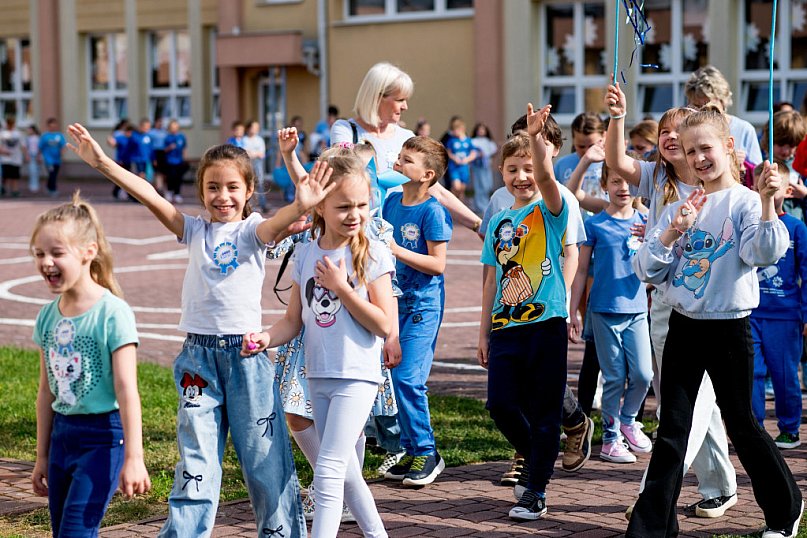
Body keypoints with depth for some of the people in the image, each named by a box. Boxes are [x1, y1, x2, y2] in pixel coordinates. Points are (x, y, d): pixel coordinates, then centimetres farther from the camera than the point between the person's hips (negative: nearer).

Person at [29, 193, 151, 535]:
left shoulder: (112, 313, -15)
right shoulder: (48, 316, 5)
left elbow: (126, 390, -17)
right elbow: (47, 391, 13)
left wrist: (134, 457, -20)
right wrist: (42, 456, 17)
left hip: (103, 436, -7)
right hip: (62, 434, 7)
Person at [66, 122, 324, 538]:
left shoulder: (251, 231, 0)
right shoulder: (196, 231, 9)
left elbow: (275, 225, -23)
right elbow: (150, 196, -2)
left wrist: (300, 207, -46)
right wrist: (102, 163, -12)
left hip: (246, 353, -2)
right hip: (198, 355, 2)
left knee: (265, 454, 4)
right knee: (196, 457, 4)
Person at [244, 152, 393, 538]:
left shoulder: (373, 254, -10)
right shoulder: (305, 254, 4)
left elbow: (384, 324, -13)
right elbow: (294, 319, 7)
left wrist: (341, 287, -18)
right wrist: (267, 338, -13)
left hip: (356, 376, -6)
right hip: (319, 376, 6)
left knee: (328, 472, -12)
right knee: (345, 469, 17)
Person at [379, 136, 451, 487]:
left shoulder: (433, 211, -13)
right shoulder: (392, 201, 8)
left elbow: (437, 264, -16)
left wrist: (397, 250, -21)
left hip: (423, 303, -7)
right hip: (396, 300, 7)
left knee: (408, 378, -12)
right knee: (398, 378, 9)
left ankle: (426, 452, 1)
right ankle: (412, 450, 19)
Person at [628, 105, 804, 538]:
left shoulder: (745, 202, -7)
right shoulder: (679, 207, 7)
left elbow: (765, 254, -25)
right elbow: (645, 269, 2)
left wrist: (767, 201, -36)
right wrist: (671, 233, -14)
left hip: (729, 328, -4)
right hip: (682, 327, 4)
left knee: (741, 424, 8)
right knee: (671, 430, 4)